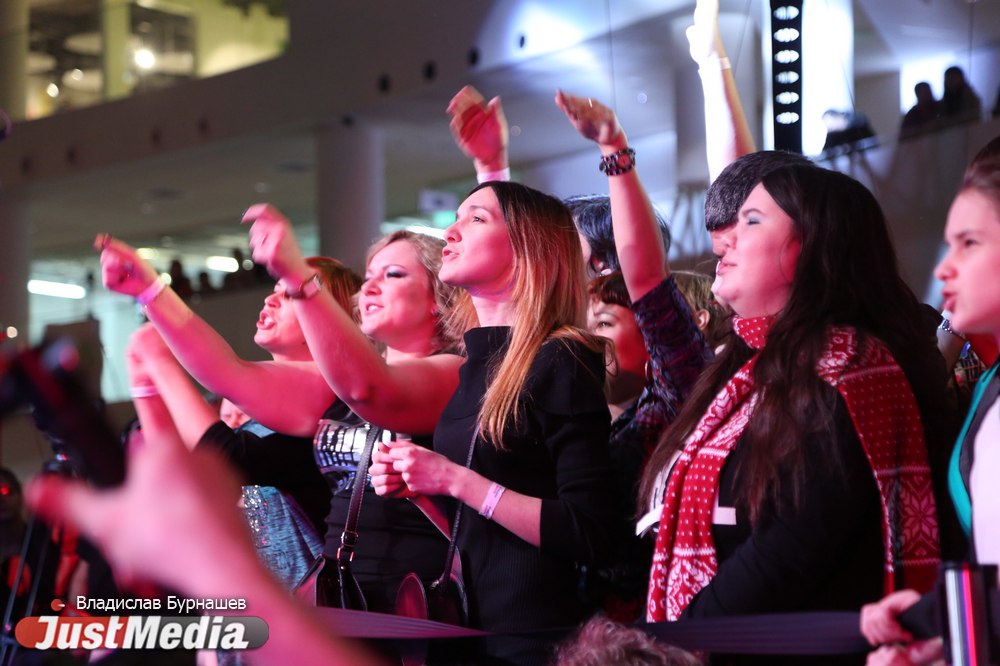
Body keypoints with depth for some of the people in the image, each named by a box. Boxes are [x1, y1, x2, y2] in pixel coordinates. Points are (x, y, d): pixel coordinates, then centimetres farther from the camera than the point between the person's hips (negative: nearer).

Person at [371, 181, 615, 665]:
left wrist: (455, 480, -20)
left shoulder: (562, 361, -13)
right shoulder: (473, 366, 10)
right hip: (464, 626, 8)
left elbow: (590, 534, -19)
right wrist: (414, 487, 1)